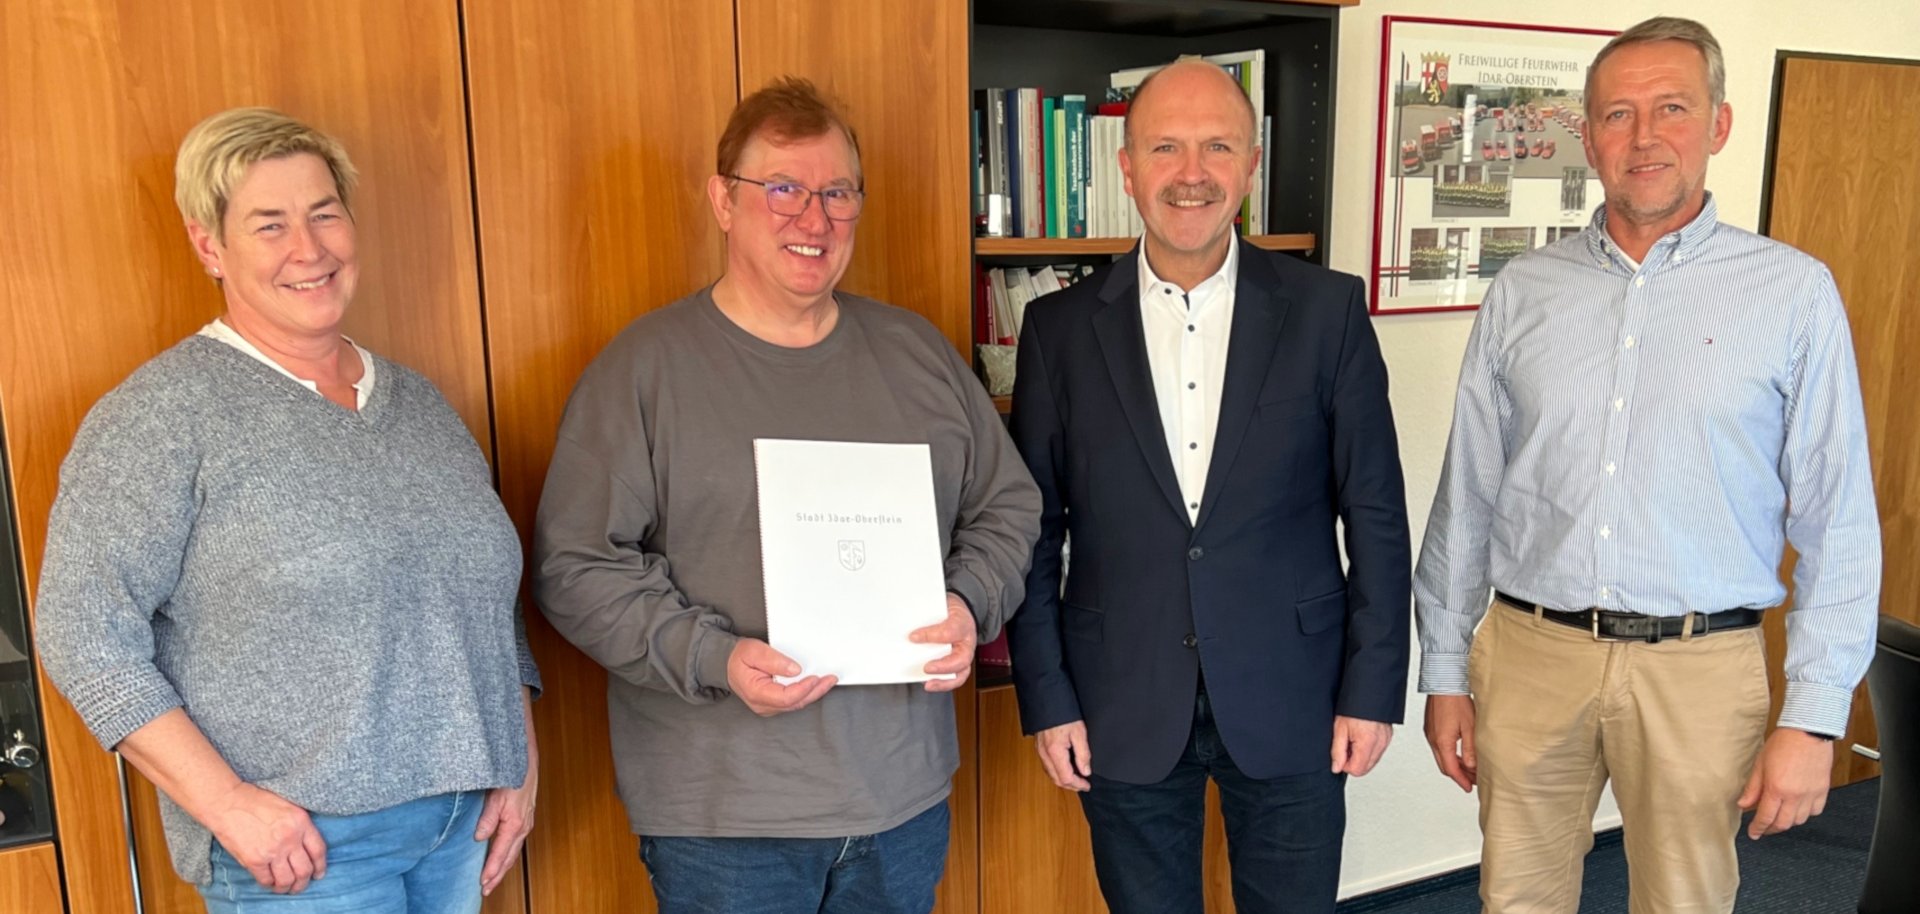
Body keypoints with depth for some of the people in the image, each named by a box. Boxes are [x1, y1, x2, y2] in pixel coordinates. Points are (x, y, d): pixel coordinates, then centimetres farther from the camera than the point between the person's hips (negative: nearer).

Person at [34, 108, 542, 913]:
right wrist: (226, 802, -17)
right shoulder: (164, 411, -8)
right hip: (300, 845, -5)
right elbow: (85, 630, -11)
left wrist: (520, 761, 5)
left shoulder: (420, 404, 9)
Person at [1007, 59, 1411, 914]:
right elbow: (1034, 530, 0)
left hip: (1291, 704, 0)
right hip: (1123, 712, 1)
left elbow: (1375, 513, -1)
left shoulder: (1327, 310, -3)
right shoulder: (1061, 327, -2)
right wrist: (1046, 700, -1)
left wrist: (1373, 688, -2)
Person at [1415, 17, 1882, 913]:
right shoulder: (1522, 291, 4)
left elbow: (1837, 525, -2)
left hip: (1700, 667, -1)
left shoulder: (1792, 293, -2)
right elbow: (1465, 496, 6)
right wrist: (1444, 670, 6)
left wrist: (1813, 718, -6)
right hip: (1529, 652, 2)